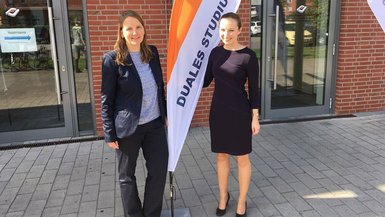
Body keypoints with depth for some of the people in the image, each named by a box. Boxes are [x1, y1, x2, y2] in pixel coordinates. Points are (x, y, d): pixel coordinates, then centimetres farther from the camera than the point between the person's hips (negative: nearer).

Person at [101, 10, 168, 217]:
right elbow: (106, 99, -9)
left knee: (159, 170, 9)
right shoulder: (112, 59, -11)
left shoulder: (152, 52, 3)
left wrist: (165, 113, 14)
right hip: (127, 127, -4)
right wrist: (110, 133, -10)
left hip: (155, 123, 5)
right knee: (127, 176, 12)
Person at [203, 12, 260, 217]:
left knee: (242, 158, 10)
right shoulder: (215, 52, 3)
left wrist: (255, 118, -8)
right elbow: (206, 81, 12)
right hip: (218, 111, 5)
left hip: (239, 113, -4)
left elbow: (253, 89, -8)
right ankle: (223, 196, 34)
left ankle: (242, 201, 29)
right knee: (221, 156, 15)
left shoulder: (248, 56, -12)